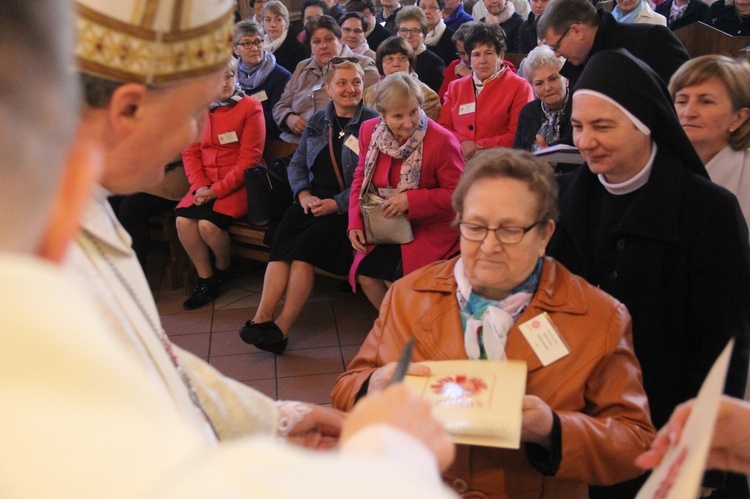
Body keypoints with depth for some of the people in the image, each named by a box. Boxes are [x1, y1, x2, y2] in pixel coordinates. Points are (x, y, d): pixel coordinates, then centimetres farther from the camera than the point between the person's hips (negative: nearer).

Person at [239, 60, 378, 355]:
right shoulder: (317, 122, 18)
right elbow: (297, 164, 17)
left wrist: (335, 203, -18)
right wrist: (303, 194, -4)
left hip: (346, 207, -5)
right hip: (313, 200, 5)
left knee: (306, 245, -27)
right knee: (280, 243, -23)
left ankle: (282, 328, -24)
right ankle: (262, 317, -30)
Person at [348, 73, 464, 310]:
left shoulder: (442, 140, -19)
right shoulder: (369, 130, -3)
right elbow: (361, 178, 9)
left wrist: (411, 200, -23)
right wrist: (355, 223, -3)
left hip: (431, 230, -5)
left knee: (392, 274, -22)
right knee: (363, 272, -10)